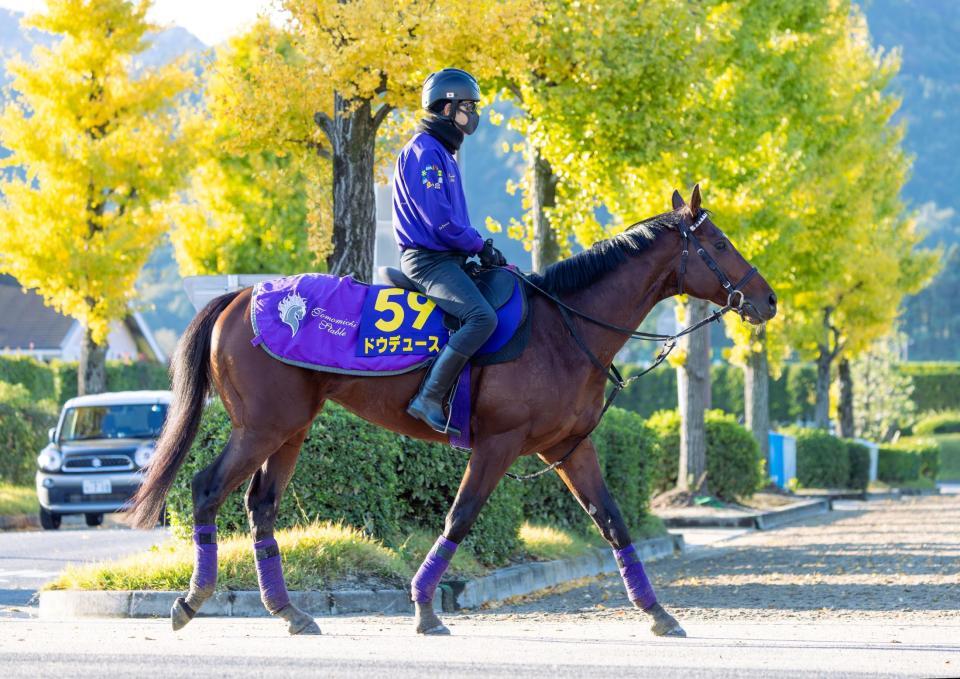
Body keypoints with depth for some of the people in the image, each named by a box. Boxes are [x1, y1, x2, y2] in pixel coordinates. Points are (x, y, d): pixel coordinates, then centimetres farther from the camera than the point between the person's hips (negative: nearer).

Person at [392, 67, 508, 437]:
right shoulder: (424, 151, -13)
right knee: (482, 317, -29)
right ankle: (429, 398, -29)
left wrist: (481, 248, 10)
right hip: (428, 259, -11)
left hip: (447, 258, 11)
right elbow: (439, 221, -20)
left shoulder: (443, 154, 20)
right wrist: (480, 246, -10)